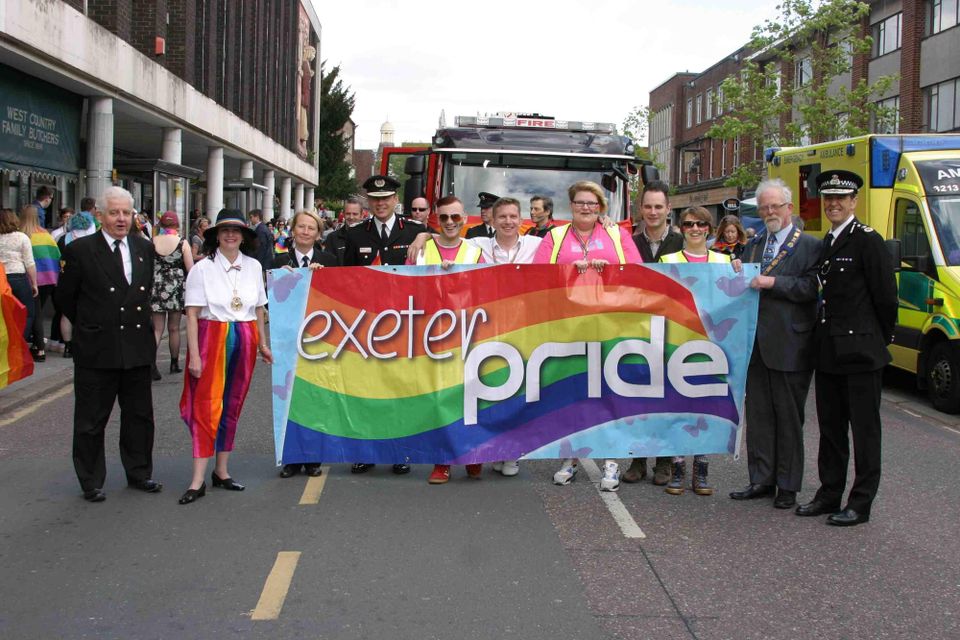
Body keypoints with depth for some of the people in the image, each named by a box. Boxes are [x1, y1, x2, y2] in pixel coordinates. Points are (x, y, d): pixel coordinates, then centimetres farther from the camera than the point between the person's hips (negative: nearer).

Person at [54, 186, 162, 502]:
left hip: (137, 346, 4)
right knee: (91, 420, 7)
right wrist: (89, 326, 8)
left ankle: (139, 473, 29)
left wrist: (141, 322, 13)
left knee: (139, 416, 14)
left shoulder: (144, 248, 6)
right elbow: (65, 298, 0)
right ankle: (91, 482, 20)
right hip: (96, 348, -4)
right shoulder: (79, 250, -8)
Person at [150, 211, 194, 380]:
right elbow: (190, 269, -8)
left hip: (157, 287, 1)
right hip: (176, 287, -1)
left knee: (157, 329, 4)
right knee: (174, 328, 13)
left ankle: (152, 361, -17)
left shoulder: (152, 242, -3)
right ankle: (174, 363, 24)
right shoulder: (182, 243, -7)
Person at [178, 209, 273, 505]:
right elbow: (192, 314, -8)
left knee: (232, 406, 10)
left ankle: (222, 471, 20)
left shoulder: (253, 266, 6)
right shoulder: (202, 268, -5)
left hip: (244, 342, 4)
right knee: (207, 406, -5)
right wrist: (194, 355, -13)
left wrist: (262, 344, 14)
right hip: (211, 339, -4)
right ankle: (198, 480, -2)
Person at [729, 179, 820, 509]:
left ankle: (788, 485, 13)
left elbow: (811, 287, -14)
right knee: (758, 414, 10)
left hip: (790, 346, -6)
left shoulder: (809, 246, -3)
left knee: (789, 417, 4)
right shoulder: (753, 245, 16)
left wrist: (772, 282, -19)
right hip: (756, 343, 6)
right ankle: (761, 479, 20)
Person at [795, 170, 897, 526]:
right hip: (828, 351, 8)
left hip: (860, 351, -8)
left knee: (864, 428, 2)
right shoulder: (825, 244, 13)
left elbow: (886, 296, -11)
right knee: (830, 427, 15)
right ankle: (829, 494, 26)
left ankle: (861, 503, 10)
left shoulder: (867, 240, -11)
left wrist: (881, 338, -3)